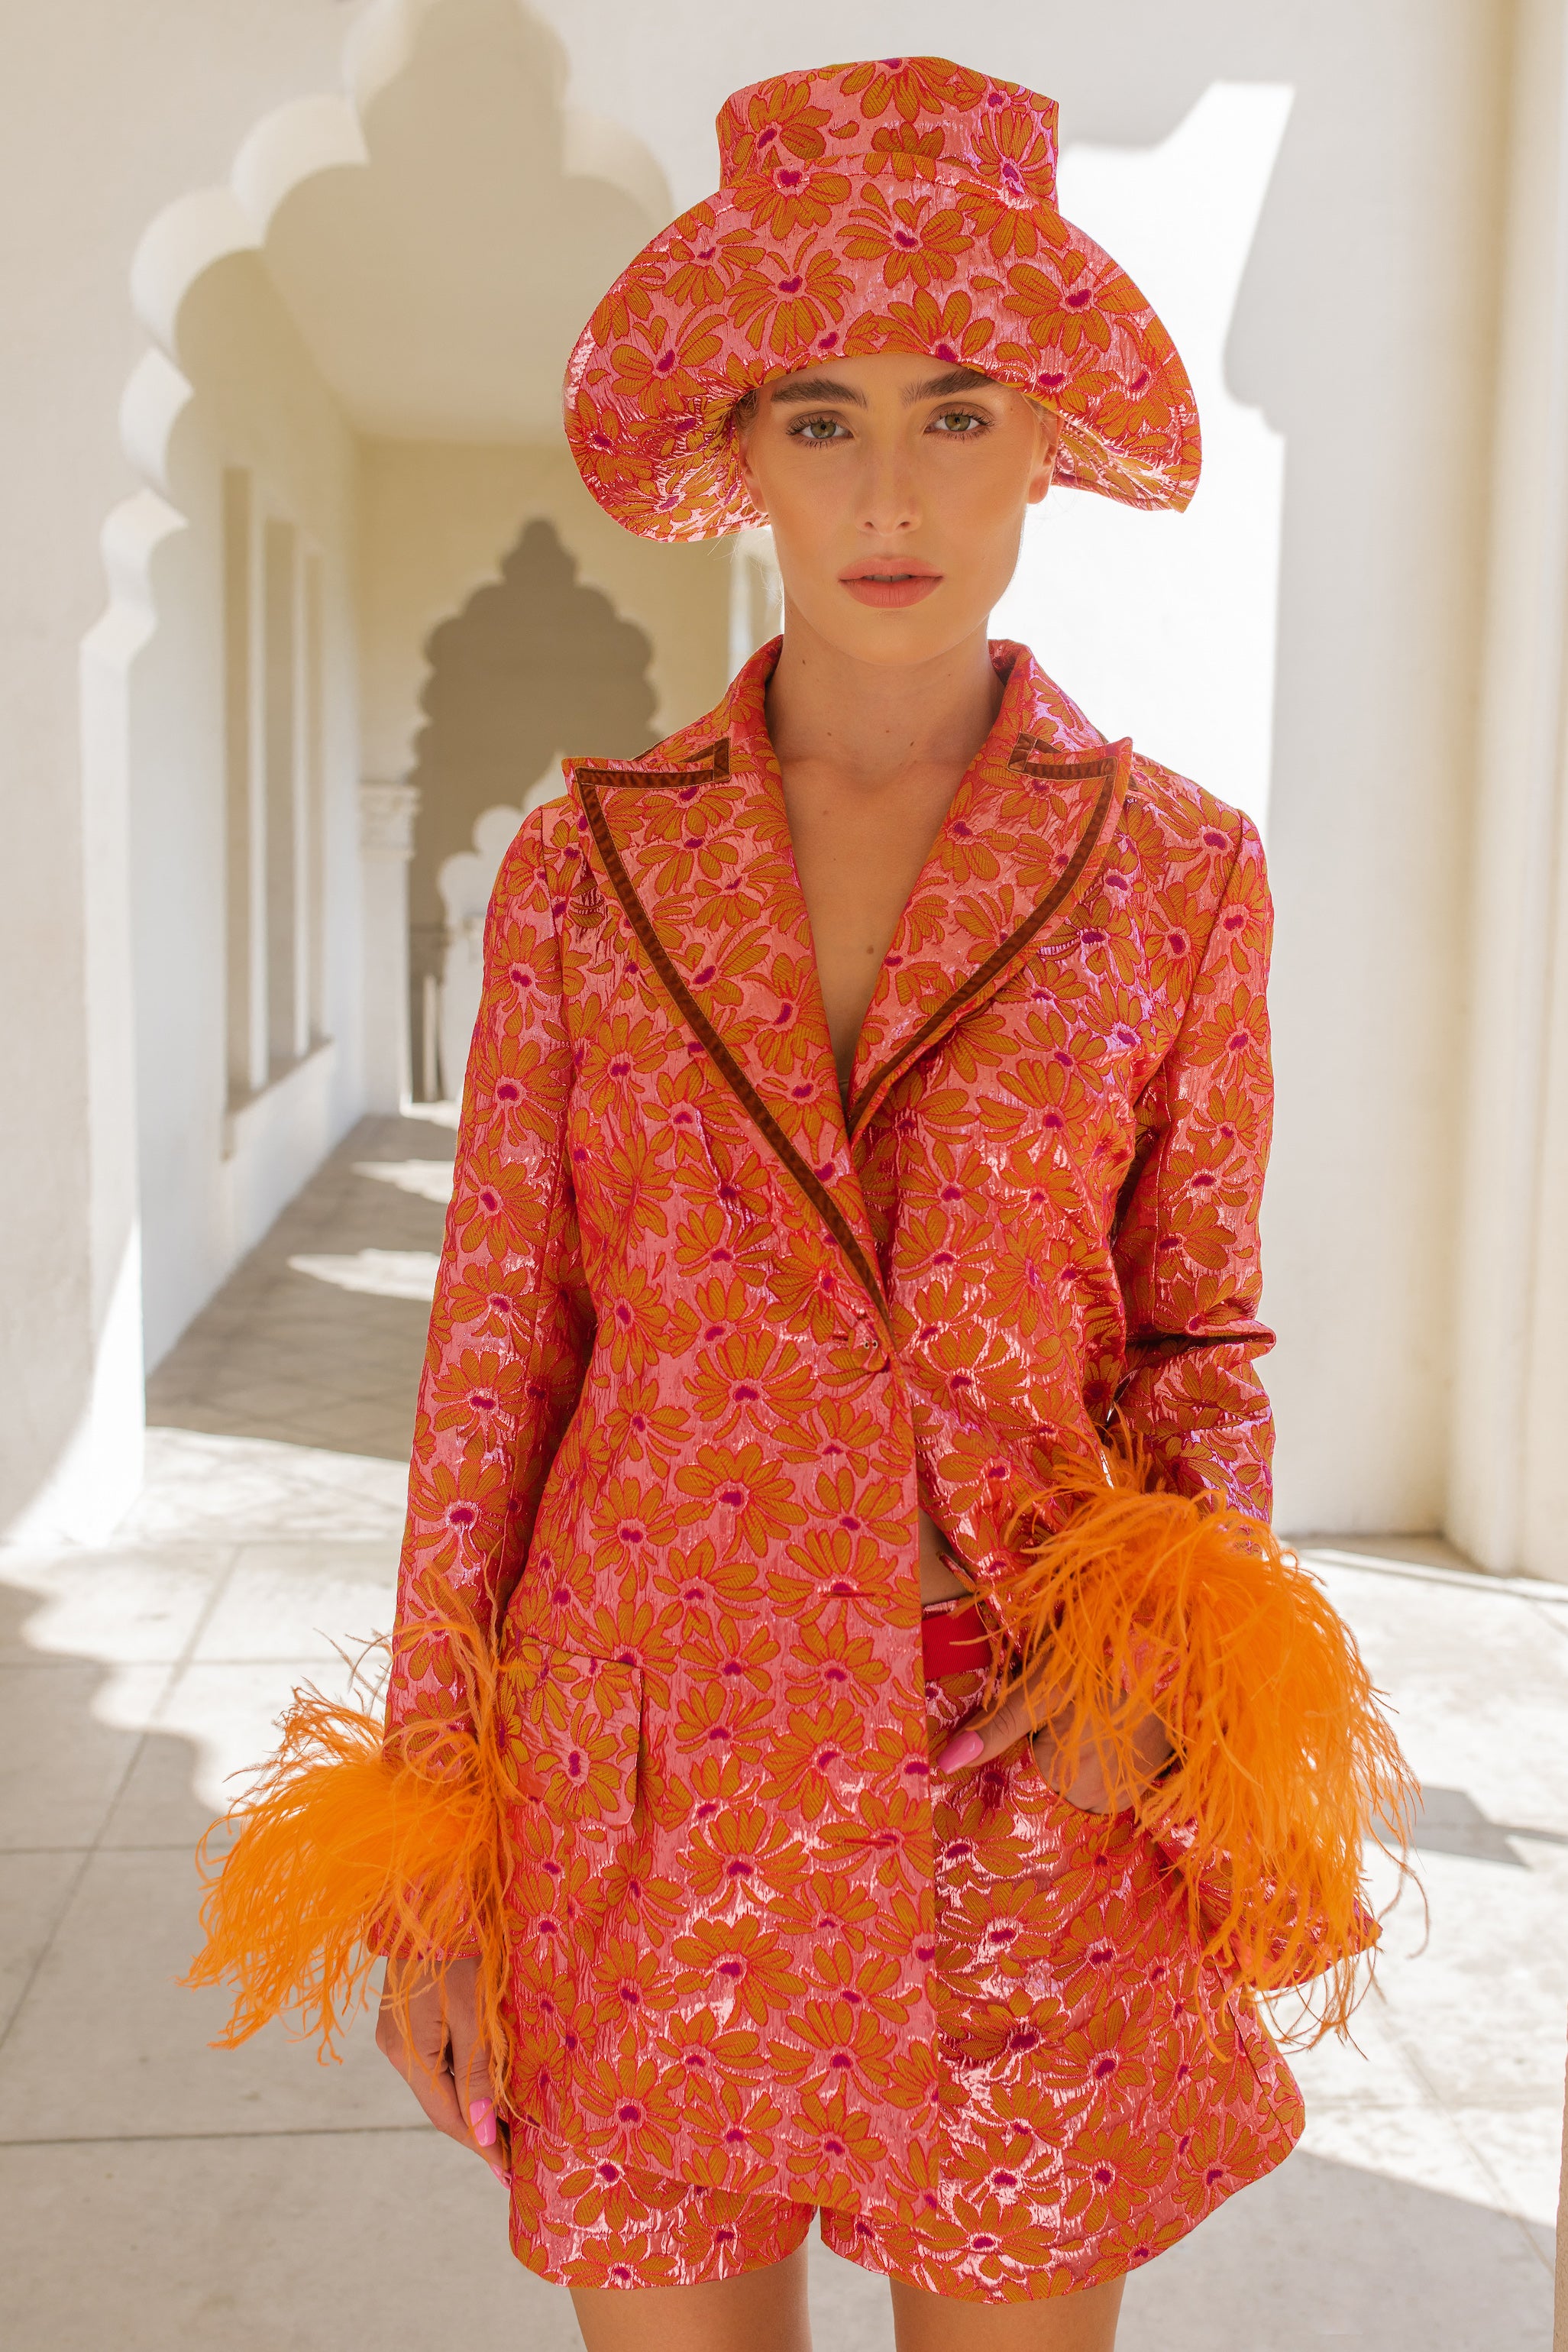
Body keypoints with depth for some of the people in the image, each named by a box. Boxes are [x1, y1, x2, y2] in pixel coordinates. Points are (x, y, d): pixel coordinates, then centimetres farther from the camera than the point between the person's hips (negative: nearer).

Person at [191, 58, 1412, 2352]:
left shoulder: (1178, 870, -2)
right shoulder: (590, 862, -1)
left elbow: (1202, 1338, 5)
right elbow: (494, 1349, 0)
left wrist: (1167, 1644, -14)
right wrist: (429, 1843, 1)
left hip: (1025, 1801, 0)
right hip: (646, 1781, 1)